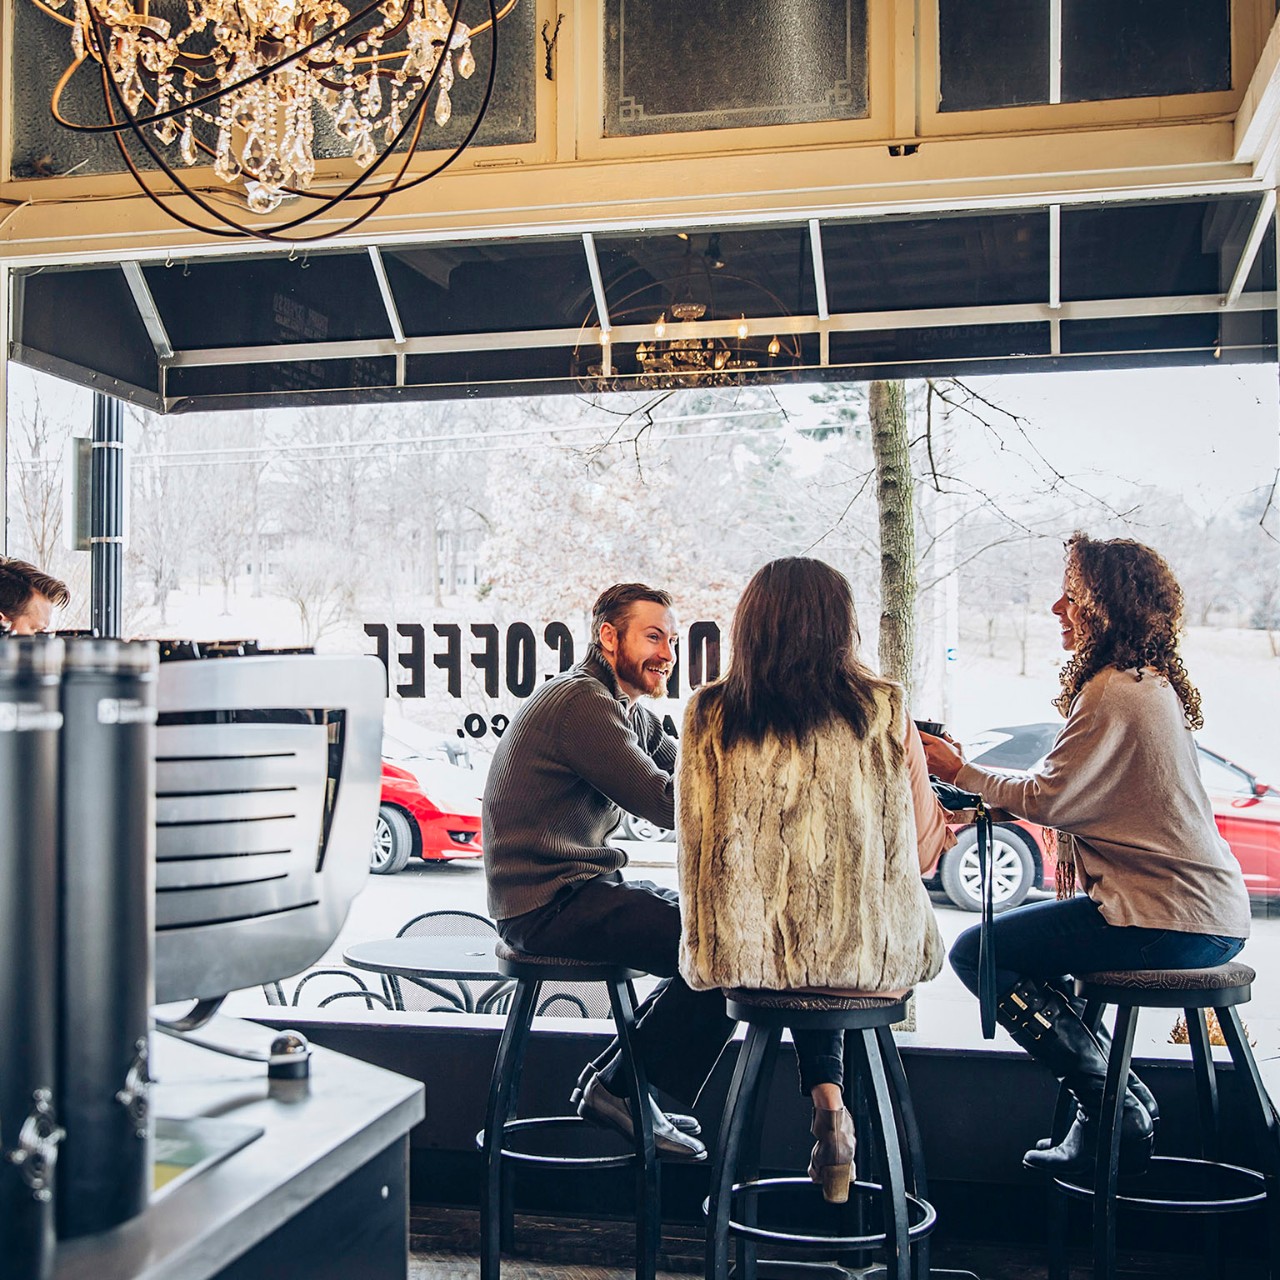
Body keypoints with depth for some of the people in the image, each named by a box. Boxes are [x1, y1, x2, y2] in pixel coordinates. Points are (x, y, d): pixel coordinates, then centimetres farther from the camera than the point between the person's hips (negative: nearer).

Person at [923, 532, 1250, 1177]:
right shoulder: (1154, 682, 15)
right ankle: (1103, 1120, 18)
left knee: (976, 951, -4)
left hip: (1167, 919, -10)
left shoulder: (1113, 692, -16)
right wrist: (988, 802, 11)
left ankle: (1115, 1106, -1)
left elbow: (1047, 798, -15)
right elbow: (1082, 793, 18)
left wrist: (962, 772, -1)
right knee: (1020, 938, 22)